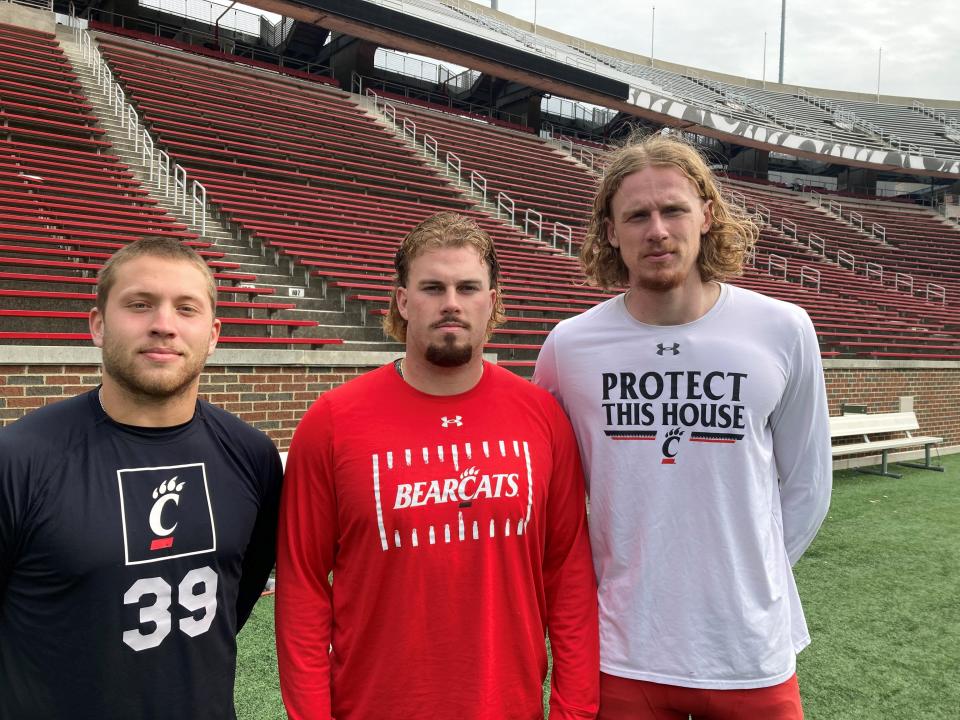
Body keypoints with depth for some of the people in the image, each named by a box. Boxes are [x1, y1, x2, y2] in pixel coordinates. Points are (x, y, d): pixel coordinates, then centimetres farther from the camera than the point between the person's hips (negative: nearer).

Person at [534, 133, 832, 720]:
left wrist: (752, 579, 3)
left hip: (753, 650, 0)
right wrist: (614, 583, 3)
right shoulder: (569, 346, -8)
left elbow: (806, 488, 3)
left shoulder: (783, 332, -7)